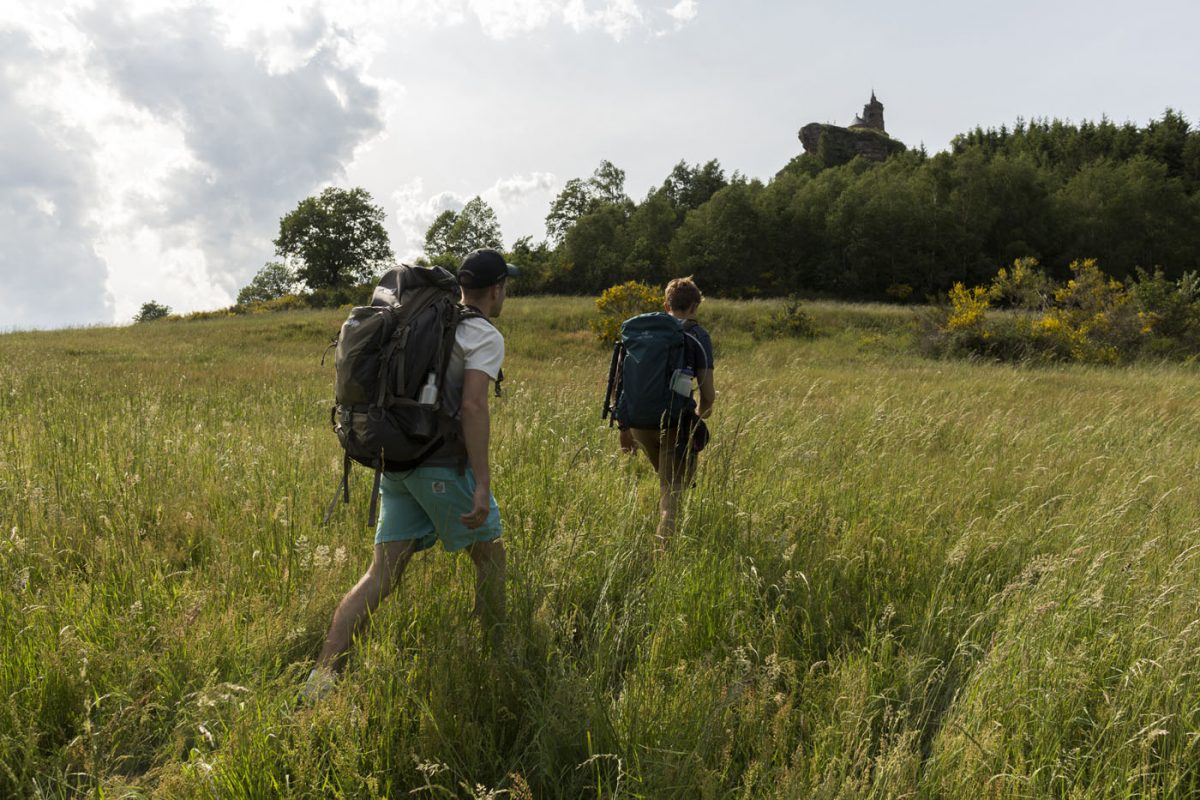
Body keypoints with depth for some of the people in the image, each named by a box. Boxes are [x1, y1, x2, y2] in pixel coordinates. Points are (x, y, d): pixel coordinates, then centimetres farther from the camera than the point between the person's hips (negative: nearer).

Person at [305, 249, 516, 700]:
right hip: (444, 467, -7)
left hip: (398, 461, 7)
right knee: (489, 554, 14)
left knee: (383, 574, 4)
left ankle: (324, 672, -7)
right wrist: (482, 485, -22)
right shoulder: (485, 337, -7)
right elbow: (472, 406, -20)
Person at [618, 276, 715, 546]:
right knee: (672, 490, 3)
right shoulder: (698, 336, -2)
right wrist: (699, 420, 17)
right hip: (675, 423, -5)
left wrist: (625, 426, 15)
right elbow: (708, 394, -4)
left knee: (667, 479, 27)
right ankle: (663, 546, -7)